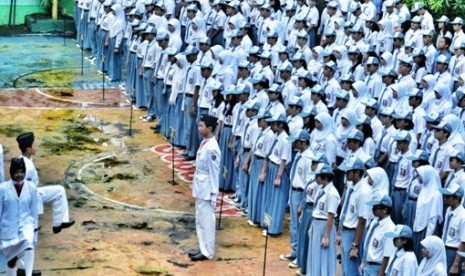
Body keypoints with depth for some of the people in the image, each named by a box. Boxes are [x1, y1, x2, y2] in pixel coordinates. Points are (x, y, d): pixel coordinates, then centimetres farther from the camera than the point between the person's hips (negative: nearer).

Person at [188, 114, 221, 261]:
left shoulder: (211, 148, -23)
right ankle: (203, 249, 26)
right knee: (200, 220, 16)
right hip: (200, 188, 9)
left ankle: (208, 252, 10)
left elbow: (214, 172, -19)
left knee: (206, 221, 0)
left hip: (206, 190, -9)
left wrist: (213, 193, -16)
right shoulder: (204, 143, 6)